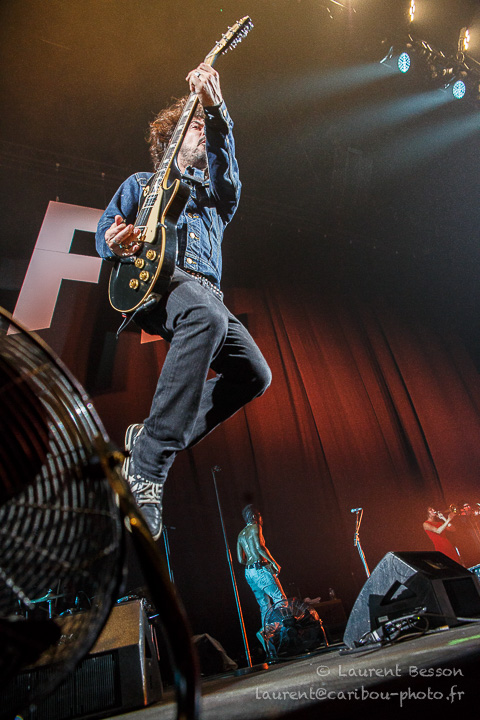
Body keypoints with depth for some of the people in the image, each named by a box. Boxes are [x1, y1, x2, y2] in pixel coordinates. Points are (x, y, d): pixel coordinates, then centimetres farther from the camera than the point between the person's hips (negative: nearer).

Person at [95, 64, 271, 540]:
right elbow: (103, 232, 17)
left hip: (205, 289, 5)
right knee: (209, 317, -40)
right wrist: (116, 245, -8)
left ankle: (151, 437, -8)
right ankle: (147, 466, -36)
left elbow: (225, 166, 7)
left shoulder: (215, 193, 31)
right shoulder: (141, 183, 26)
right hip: (152, 280, -4)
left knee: (255, 374, -15)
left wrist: (216, 109, -10)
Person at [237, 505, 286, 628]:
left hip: (248, 573, 8)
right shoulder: (255, 527, -5)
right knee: (281, 600, -5)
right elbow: (259, 547, -21)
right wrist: (273, 562, -14)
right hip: (261, 570, -8)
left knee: (264, 606, 14)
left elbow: (240, 560, 15)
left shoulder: (240, 534, 18)